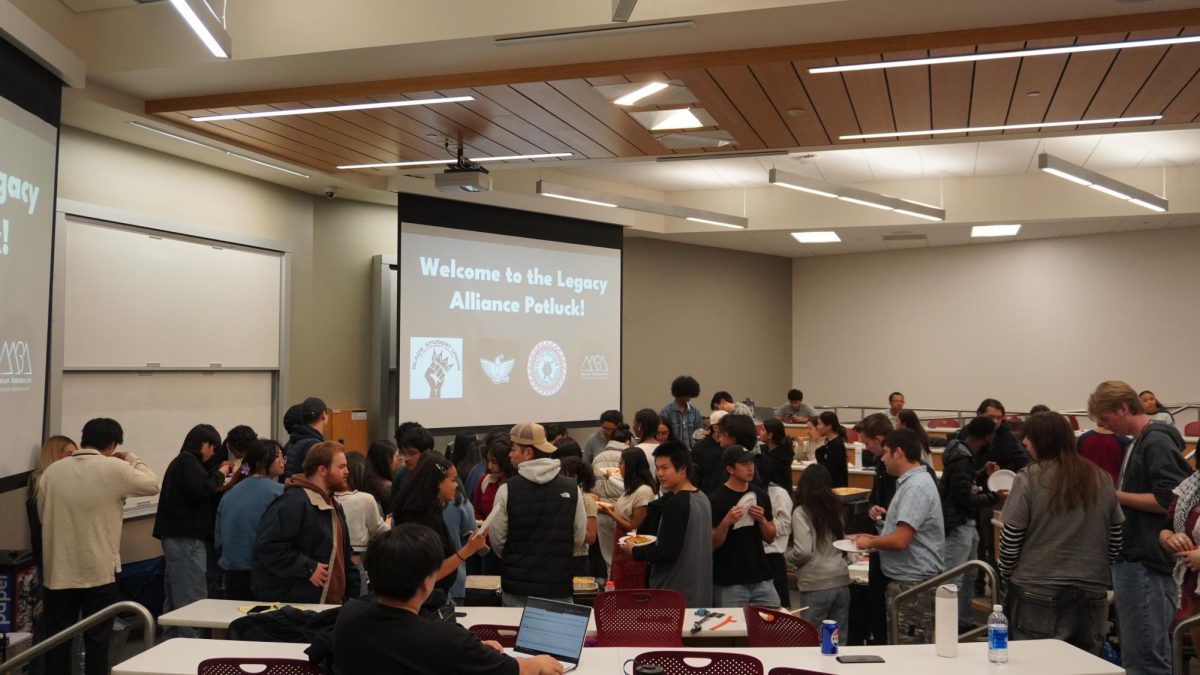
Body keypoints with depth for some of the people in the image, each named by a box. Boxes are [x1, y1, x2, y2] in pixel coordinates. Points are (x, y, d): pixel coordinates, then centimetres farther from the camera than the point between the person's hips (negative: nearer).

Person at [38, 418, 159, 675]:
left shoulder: (52, 471, 0)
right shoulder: (115, 469, -11)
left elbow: (42, 514, 12)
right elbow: (152, 484, 3)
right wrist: (131, 458, 14)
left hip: (58, 571, 3)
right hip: (99, 571, -3)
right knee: (97, 640, 8)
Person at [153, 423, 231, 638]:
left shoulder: (181, 462, 21)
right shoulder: (188, 461, -11)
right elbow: (201, 491, -21)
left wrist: (215, 476, 9)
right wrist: (219, 475, -6)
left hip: (176, 537, 11)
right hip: (186, 539, -11)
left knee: (175, 597, 17)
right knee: (193, 600, -10)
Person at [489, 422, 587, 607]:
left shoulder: (507, 490, -9)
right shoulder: (571, 489, -4)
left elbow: (497, 539, -1)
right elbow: (579, 537, 3)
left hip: (517, 587, -1)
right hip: (559, 586, 1)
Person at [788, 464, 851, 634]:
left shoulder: (801, 512, -7)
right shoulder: (835, 508, 10)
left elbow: (803, 552, -14)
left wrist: (787, 556, 4)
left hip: (817, 585, -6)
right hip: (841, 581, 6)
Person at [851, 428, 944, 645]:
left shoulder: (916, 486, -19)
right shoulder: (911, 481, 13)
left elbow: (900, 540, -25)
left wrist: (870, 542, -9)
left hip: (913, 583, -10)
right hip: (907, 580, 10)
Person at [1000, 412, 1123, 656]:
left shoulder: (1029, 479, -10)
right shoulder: (1101, 479, 5)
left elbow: (1010, 540, -8)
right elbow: (1116, 541, 10)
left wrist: (1006, 572, 8)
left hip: (1037, 595, -4)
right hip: (1092, 592, 4)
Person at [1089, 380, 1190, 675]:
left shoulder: (1157, 442, -12)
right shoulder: (1136, 443, 17)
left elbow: (1169, 500, -21)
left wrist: (1115, 495, -14)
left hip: (1147, 564, -10)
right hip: (1132, 560, 10)